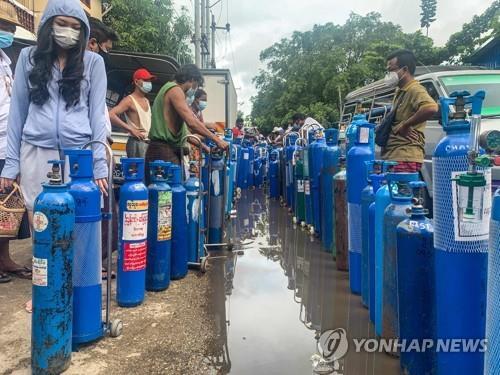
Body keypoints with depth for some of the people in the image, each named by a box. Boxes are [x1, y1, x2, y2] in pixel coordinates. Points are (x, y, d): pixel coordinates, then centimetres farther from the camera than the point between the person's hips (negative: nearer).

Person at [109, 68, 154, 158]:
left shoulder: (146, 101, 19)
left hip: (148, 143, 8)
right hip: (136, 143, -8)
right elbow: (111, 115, -17)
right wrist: (131, 129, -20)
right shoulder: (129, 100, -5)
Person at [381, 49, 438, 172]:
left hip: (405, 158, -10)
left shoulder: (415, 89, -10)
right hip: (392, 156, 10)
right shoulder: (400, 91, 21)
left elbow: (431, 108, -29)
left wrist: (406, 125, -19)